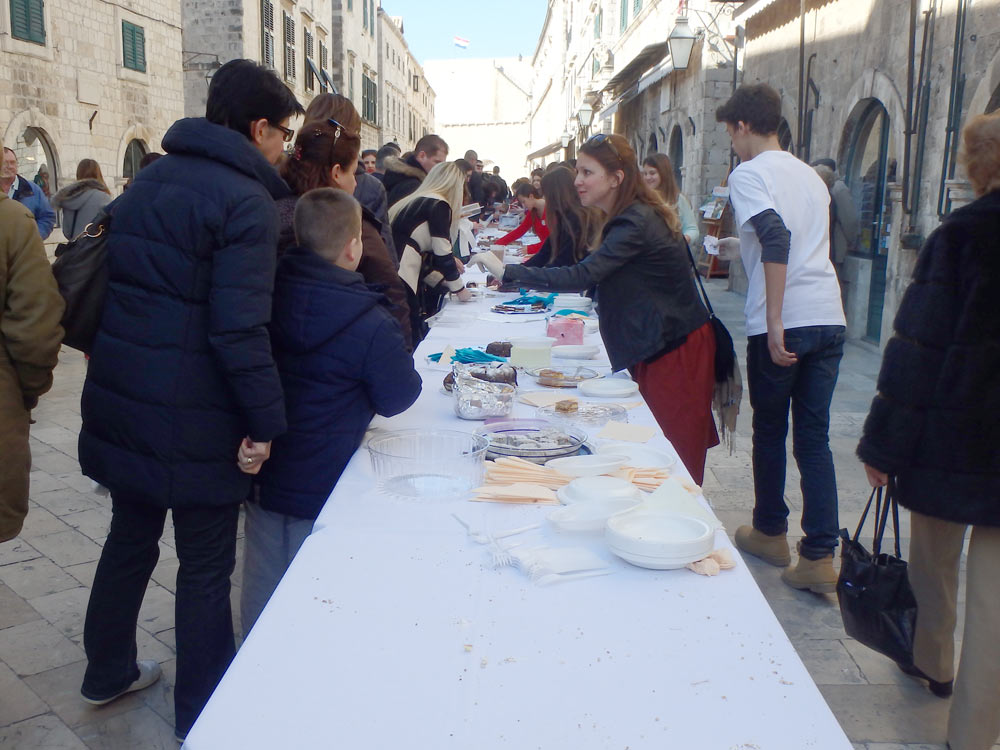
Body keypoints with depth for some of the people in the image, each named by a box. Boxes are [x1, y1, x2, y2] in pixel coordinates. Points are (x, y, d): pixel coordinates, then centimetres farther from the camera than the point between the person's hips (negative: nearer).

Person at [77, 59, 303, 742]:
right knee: (206, 568, 6)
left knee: (131, 537, 24)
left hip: (121, 401, 8)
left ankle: (108, 672, 42)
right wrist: (267, 421, -18)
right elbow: (240, 327, -23)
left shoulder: (150, 179, 11)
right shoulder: (246, 200, -15)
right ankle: (201, 720, 21)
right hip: (194, 418, -8)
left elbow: (107, 282, 18)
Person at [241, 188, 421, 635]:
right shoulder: (370, 324, -21)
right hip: (324, 488, -5)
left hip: (262, 478, 6)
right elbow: (397, 398, -10)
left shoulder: (267, 293, -4)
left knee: (261, 602, 20)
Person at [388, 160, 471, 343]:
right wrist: (459, 289, 7)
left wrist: (443, 281, 25)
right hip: (400, 285, -9)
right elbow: (442, 254, -5)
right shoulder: (438, 204, -3)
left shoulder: (415, 201, 23)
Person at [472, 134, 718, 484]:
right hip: (658, 346, 10)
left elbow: (583, 275, -30)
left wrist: (507, 271, -28)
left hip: (675, 350, -10)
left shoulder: (636, 224, -20)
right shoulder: (634, 217, 12)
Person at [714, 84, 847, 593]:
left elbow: (777, 236, -20)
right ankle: (820, 556, 6)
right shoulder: (810, 175, 19)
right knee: (814, 437, 7)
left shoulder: (748, 174, -4)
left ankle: (770, 534, 27)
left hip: (781, 324, -6)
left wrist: (774, 322, -22)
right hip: (829, 319, 6)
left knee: (769, 431, 12)